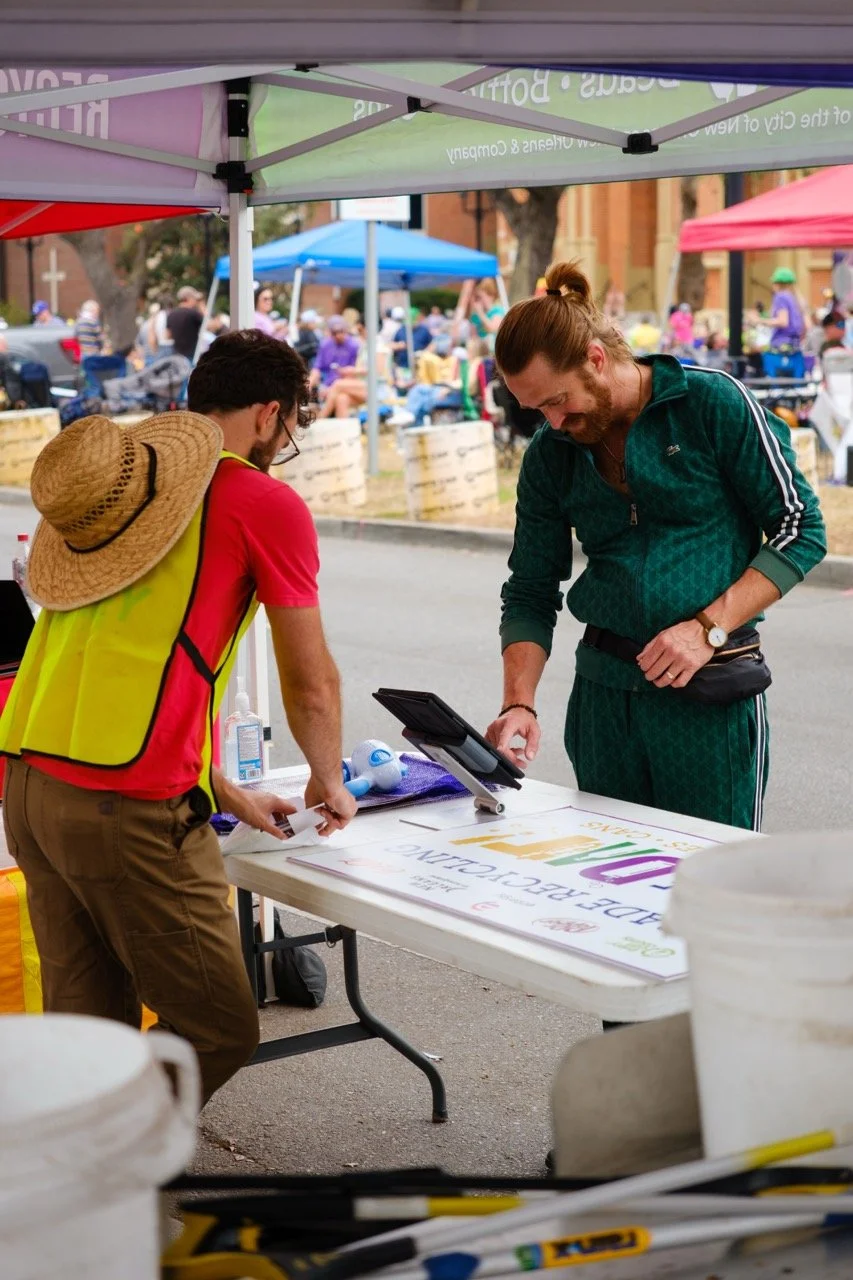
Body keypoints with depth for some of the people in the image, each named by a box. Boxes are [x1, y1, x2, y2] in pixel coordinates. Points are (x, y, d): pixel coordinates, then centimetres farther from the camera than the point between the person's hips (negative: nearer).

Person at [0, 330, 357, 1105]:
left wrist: (225, 795, 32)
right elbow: (311, 687, 5)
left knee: (88, 1028, 15)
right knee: (220, 1030, 3)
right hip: (127, 808, -8)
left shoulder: (111, 481, 22)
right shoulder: (265, 503, -1)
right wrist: (328, 783, 26)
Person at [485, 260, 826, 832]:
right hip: (604, 692, 4)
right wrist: (519, 703, -8)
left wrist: (708, 628, -15)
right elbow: (530, 595, 8)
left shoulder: (713, 403, -7)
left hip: (711, 694, -4)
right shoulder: (549, 455, 6)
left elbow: (801, 528, -6)